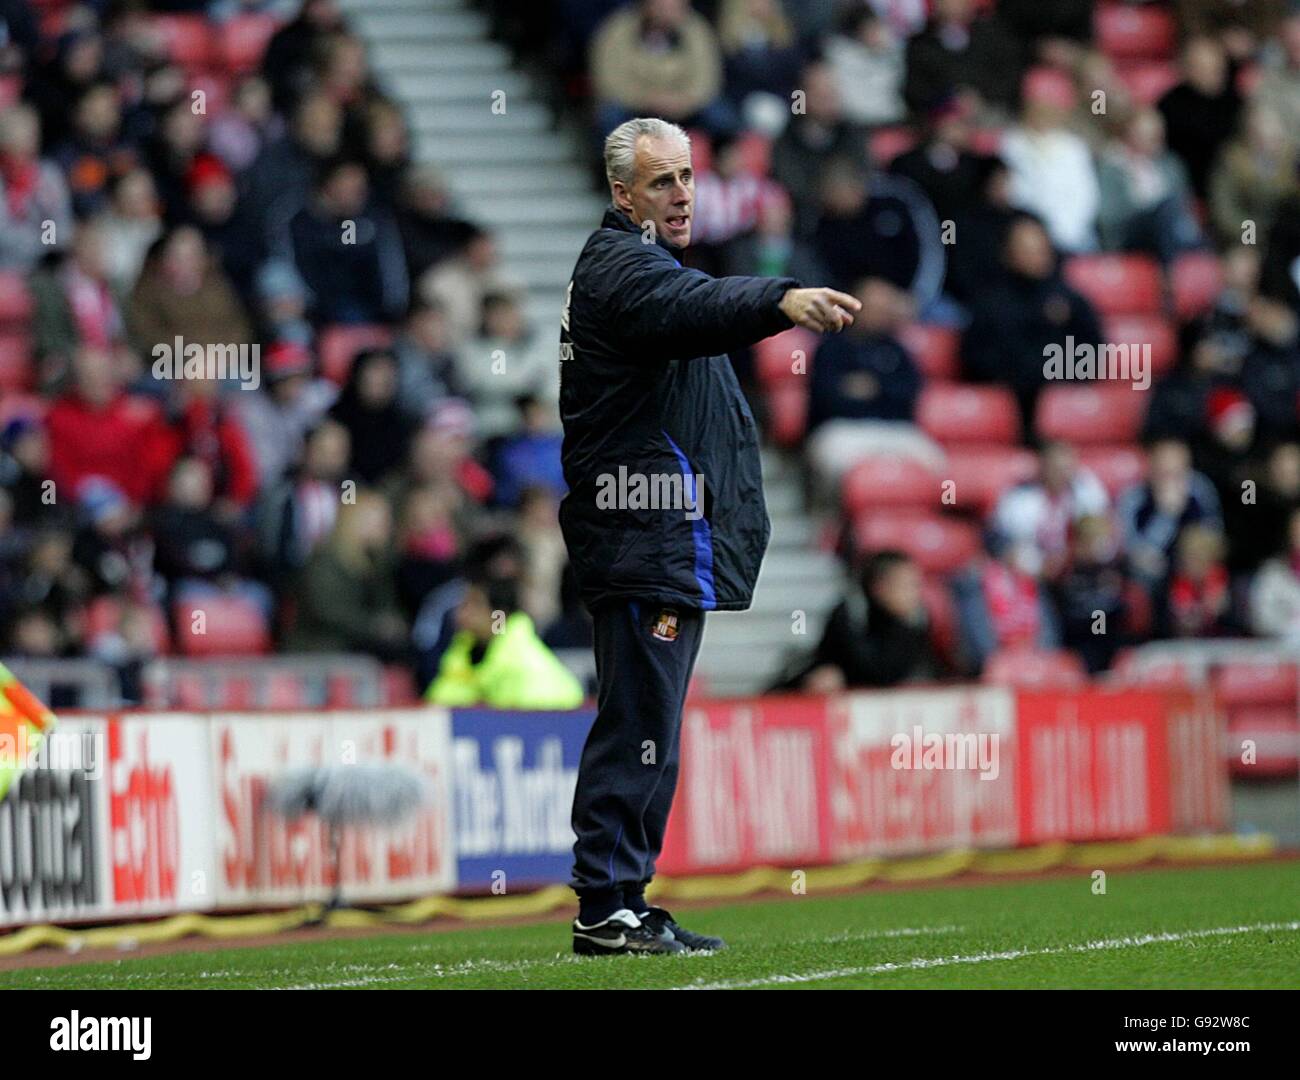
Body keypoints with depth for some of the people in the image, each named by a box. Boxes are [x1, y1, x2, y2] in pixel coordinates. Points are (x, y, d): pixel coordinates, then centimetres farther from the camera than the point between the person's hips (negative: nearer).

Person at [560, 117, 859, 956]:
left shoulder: (642, 264, 22)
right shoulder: (620, 270, -13)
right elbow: (695, 308, -35)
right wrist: (783, 301, -52)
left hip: (670, 538, 11)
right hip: (647, 541, -11)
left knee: (645, 728, 12)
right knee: (641, 725, -11)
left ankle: (622, 902, 17)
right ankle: (607, 907, -11)